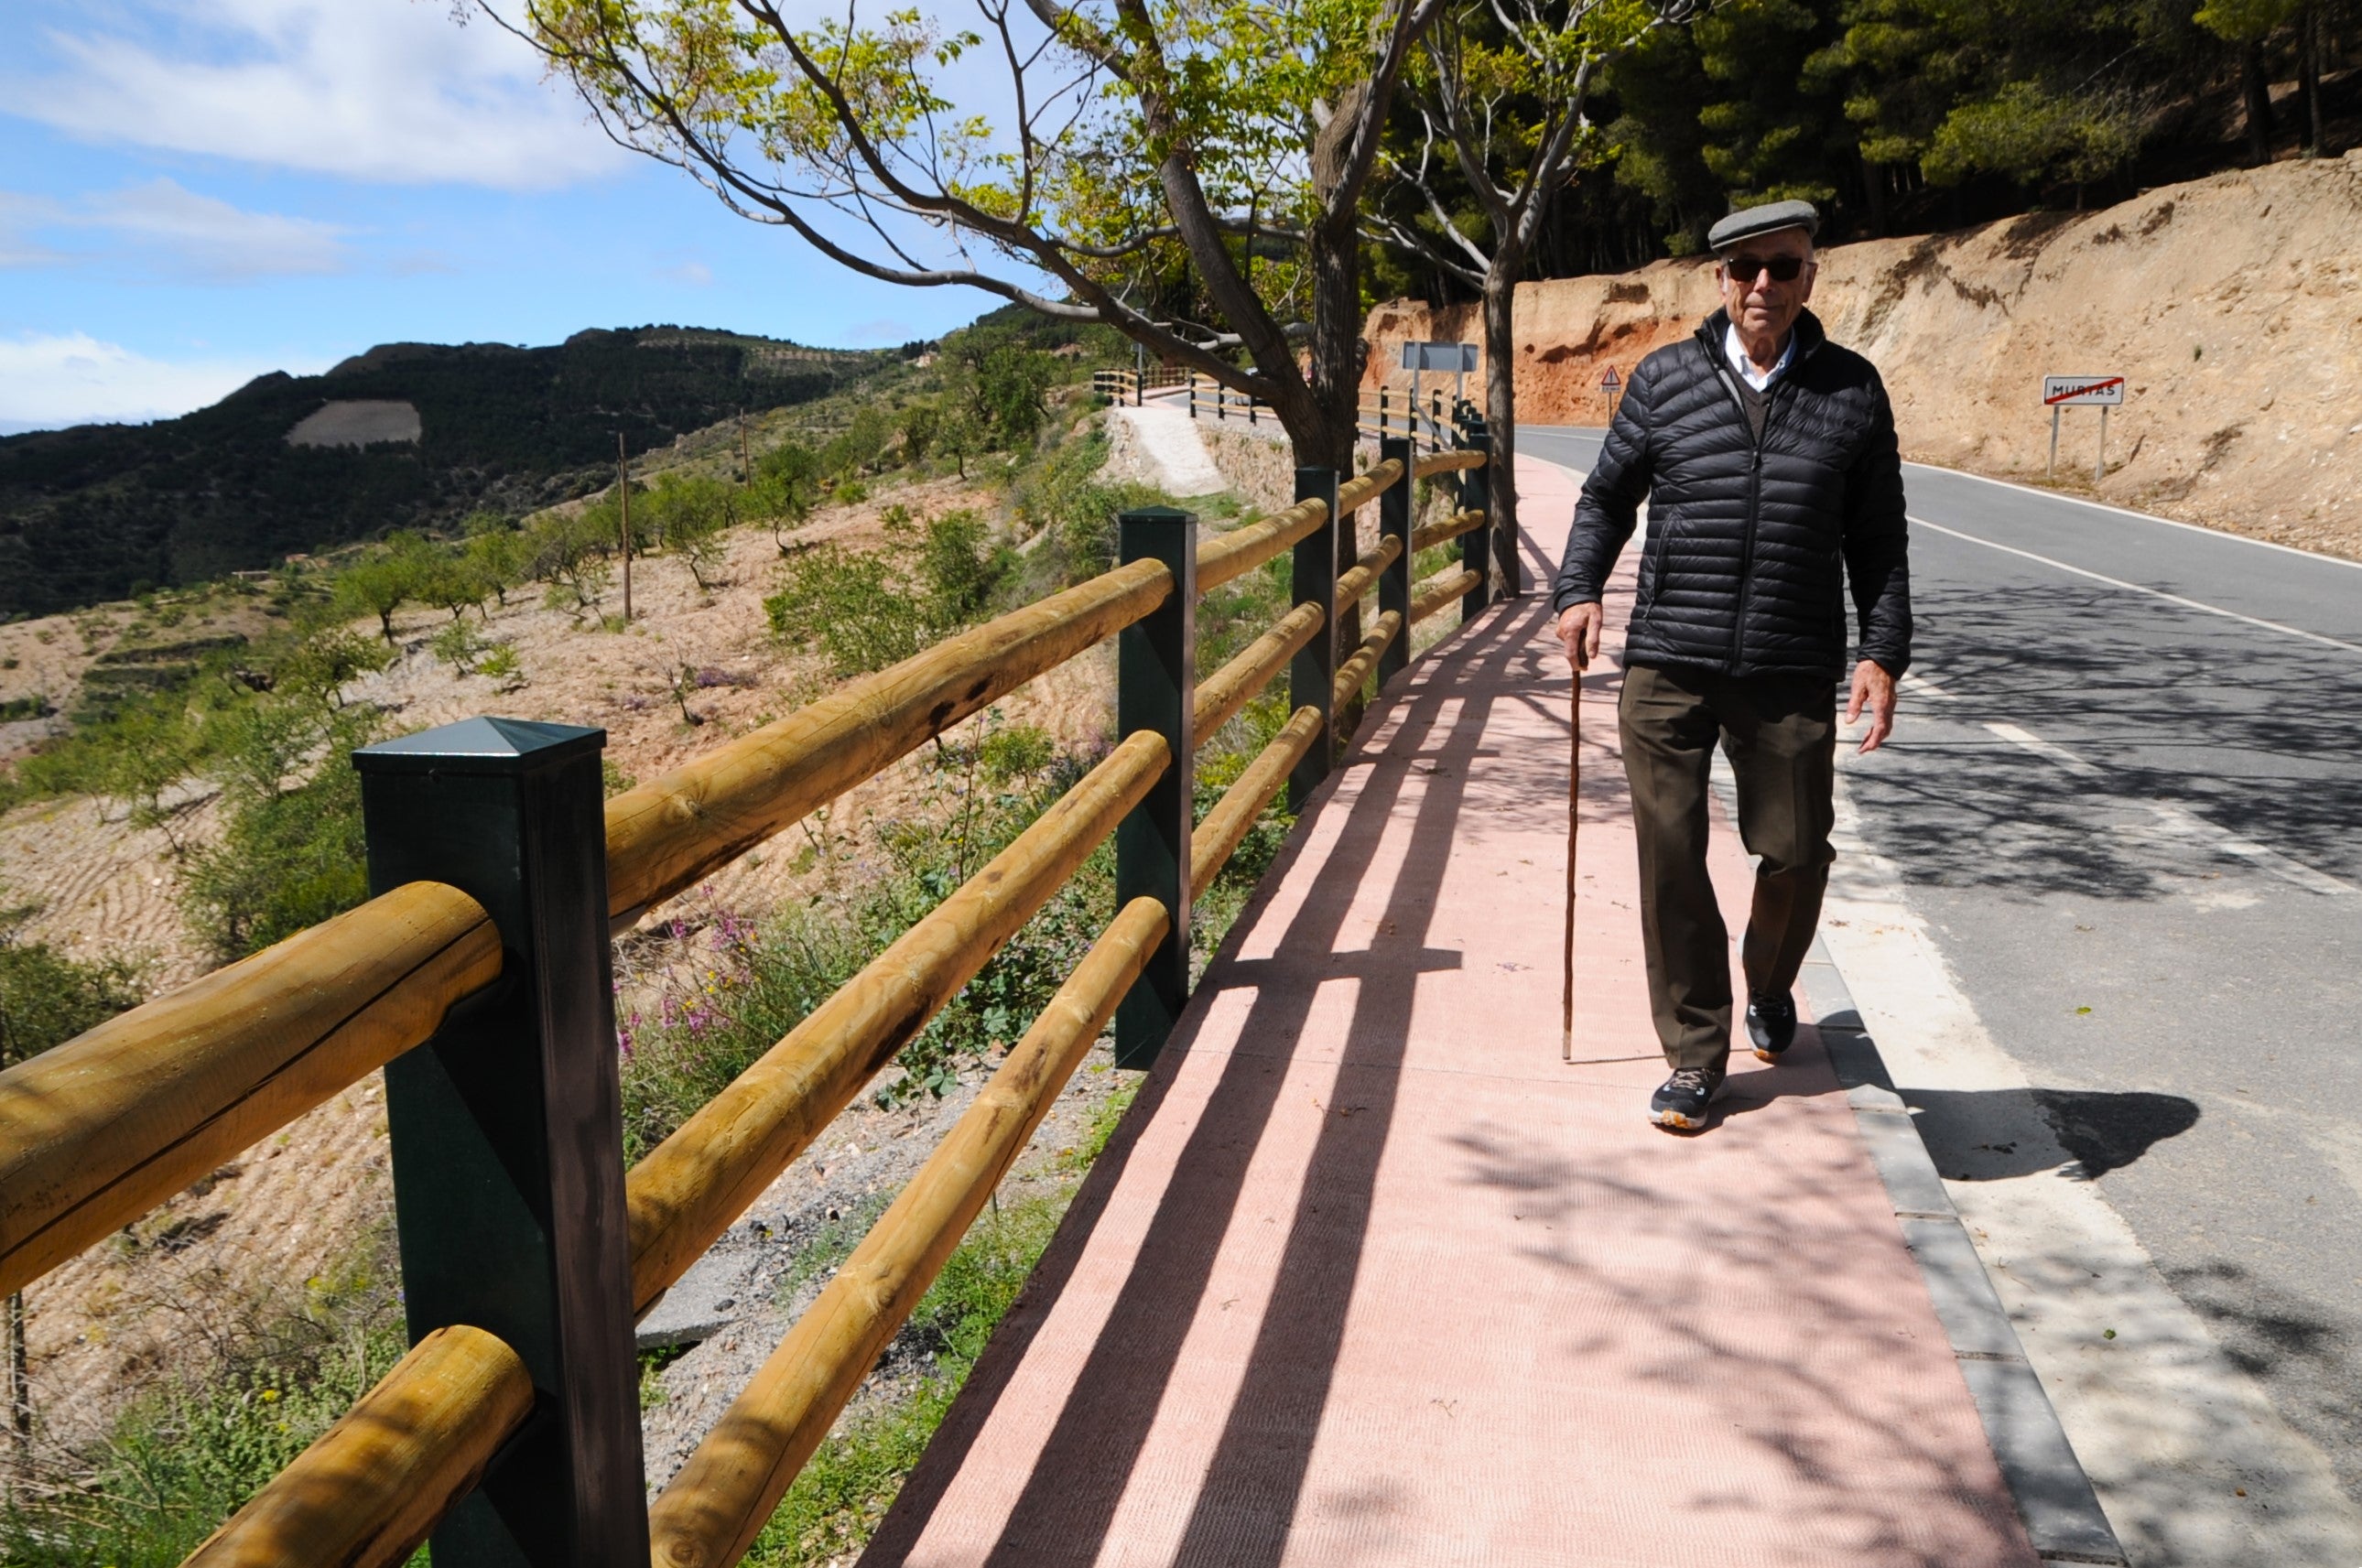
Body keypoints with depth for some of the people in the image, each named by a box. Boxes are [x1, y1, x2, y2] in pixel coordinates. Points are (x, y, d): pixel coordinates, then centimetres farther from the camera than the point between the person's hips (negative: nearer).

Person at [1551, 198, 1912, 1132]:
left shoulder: (1851, 390, 8)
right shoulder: (1665, 380, 6)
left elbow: (1878, 540, 10)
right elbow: (1606, 496, 16)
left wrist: (1883, 651, 1)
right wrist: (1579, 590, 1)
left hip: (1792, 675, 1)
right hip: (1666, 668, 0)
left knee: (1796, 852, 7)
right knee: (1669, 858, -1)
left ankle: (1769, 985, 40)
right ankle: (1695, 1053, 15)